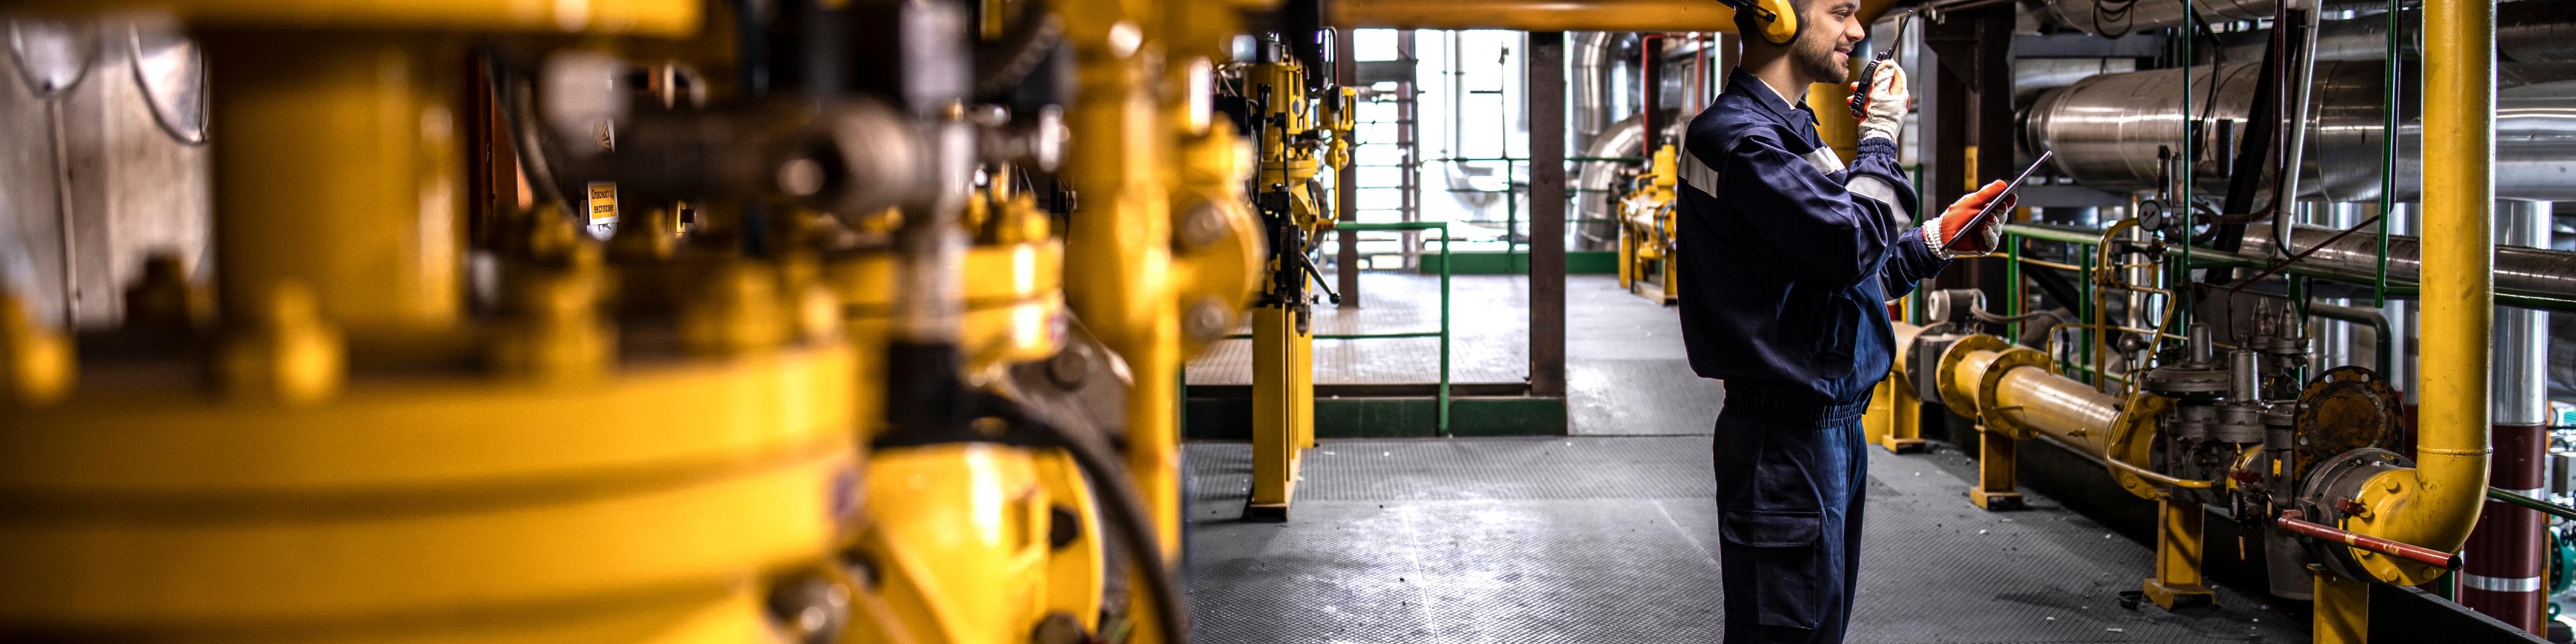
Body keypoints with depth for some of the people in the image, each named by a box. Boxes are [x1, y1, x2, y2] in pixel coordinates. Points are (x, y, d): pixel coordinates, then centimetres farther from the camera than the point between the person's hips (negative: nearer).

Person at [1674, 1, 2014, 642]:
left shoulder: (1787, 130, 17)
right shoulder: (1739, 137, -16)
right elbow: (1852, 244, -24)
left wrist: (1941, 237, 13)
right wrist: (1880, 135, -10)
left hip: (1828, 423, 10)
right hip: (1786, 437, -10)